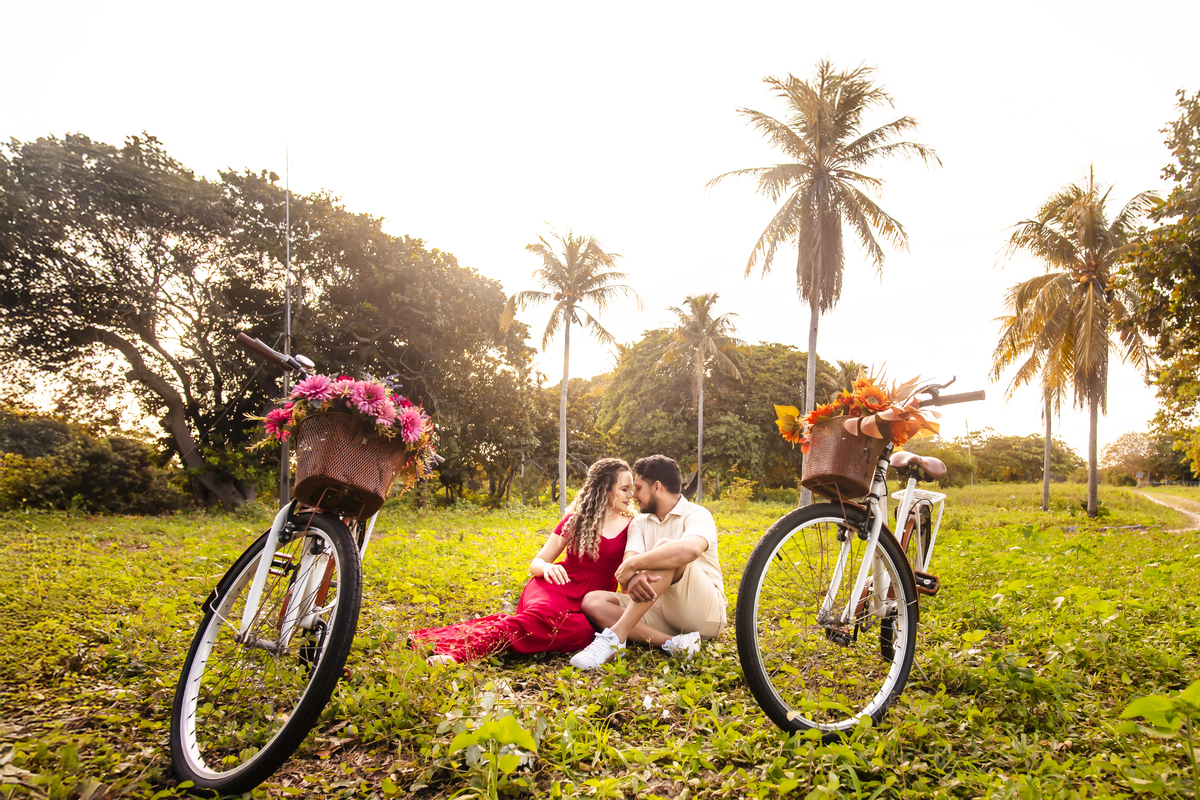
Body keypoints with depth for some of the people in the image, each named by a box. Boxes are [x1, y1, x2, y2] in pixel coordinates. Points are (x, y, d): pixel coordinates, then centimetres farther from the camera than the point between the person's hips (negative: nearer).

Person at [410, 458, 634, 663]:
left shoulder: (630, 526, 8)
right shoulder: (576, 519, 7)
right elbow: (536, 563, 7)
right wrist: (547, 567, -15)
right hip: (555, 587, -1)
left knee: (582, 630, -36)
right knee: (546, 614, -38)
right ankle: (464, 649, -54)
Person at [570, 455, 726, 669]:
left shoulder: (696, 514, -6)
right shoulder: (639, 523, 12)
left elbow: (691, 549, -32)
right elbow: (628, 563, -8)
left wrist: (633, 564, -29)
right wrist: (633, 578, -34)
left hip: (705, 610, -6)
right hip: (661, 610, 6)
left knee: (665, 548, -28)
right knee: (593, 601, -14)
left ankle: (615, 636, -34)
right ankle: (671, 643, -28)